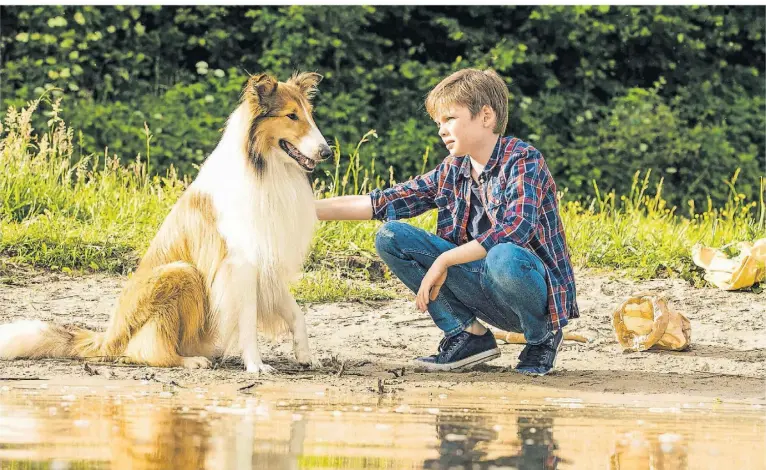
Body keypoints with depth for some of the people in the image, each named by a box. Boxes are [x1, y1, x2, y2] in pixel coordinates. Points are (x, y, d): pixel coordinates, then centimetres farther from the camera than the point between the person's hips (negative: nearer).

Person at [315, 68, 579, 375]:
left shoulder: (523, 161, -14)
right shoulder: (451, 172, 6)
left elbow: (515, 229, -29)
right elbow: (382, 203, 7)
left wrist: (444, 260, -27)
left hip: (537, 289, -6)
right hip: (481, 286, 6)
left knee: (504, 258, -42)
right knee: (390, 236, -4)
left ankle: (543, 336, -7)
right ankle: (468, 335, 0)